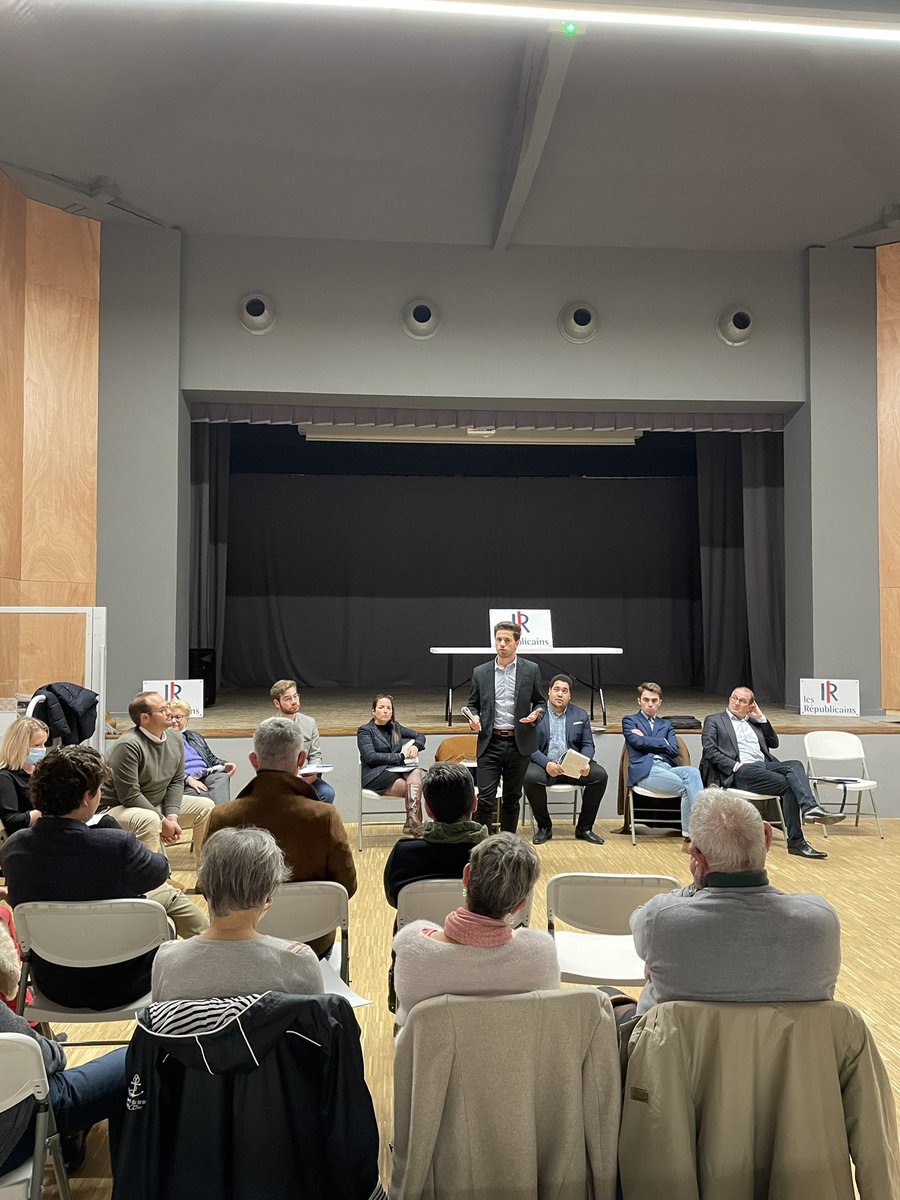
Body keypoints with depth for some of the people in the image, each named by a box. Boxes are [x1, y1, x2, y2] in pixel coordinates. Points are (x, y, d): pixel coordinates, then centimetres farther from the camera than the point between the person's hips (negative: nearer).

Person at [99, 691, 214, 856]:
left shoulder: (175, 740, 1)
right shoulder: (128, 746, -24)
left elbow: (176, 782, 5)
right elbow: (130, 796, -25)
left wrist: (172, 816, -11)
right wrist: (163, 822, -21)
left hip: (159, 804, 8)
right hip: (119, 808, -8)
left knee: (206, 807, 0)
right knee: (149, 820, -39)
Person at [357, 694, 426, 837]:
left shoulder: (395, 727, 22)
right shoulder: (364, 730, 4)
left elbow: (419, 736, 27)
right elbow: (370, 757, -11)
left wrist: (415, 746, 2)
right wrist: (400, 757, -12)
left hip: (396, 771, 5)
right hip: (376, 776, -5)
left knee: (416, 773, -30)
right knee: (412, 788, -29)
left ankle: (412, 822, -42)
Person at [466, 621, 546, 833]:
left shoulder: (531, 670, 1)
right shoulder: (480, 672, 4)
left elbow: (540, 702, 10)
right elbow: (473, 704, 13)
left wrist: (536, 714, -12)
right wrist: (473, 717, -9)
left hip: (519, 744, 0)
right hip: (489, 744, 0)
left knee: (512, 799, 11)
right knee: (485, 799, -7)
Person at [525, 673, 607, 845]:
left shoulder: (581, 715, 12)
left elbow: (588, 744, 9)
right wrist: (546, 764, -23)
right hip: (544, 764, -3)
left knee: (600, 775, -22)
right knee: (531, 777, -34)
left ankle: (584, 828, -4)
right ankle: (544, 827, -9)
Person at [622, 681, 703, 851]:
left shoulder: (666, 724, 30)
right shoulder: (630, 721, 19)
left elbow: (674, 750, 10)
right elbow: (637, 742, -4)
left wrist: (646, 740, 4)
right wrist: (662, 743, 4)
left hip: (667, 767, 4)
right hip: (644, 770, -4)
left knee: (692, 771, -32)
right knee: (687, 787, -31)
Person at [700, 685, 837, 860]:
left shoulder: (754, 722, 30)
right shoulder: (714, 720, 13)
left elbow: (774, 743, 22)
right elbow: (709, 750, -1)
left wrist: (760, 718, 15)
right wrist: (734, 765, -13)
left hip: (765, 766, 5)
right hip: (741, 771, -5)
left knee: (795, 765, -27)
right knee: (788, 784, -27)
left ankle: (810, 808, -44)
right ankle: (795, 841, -32)